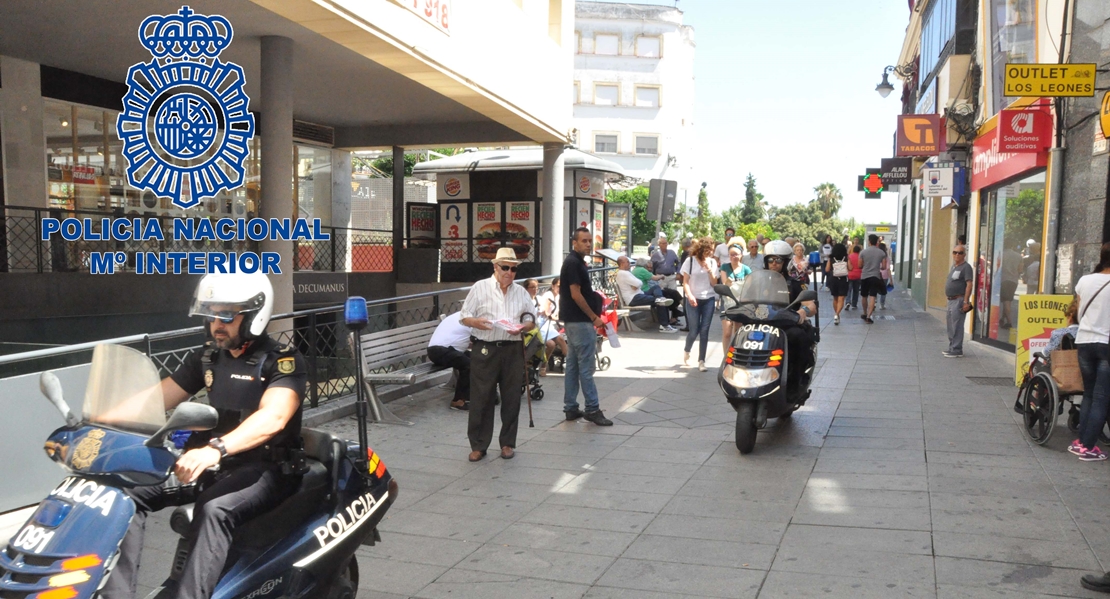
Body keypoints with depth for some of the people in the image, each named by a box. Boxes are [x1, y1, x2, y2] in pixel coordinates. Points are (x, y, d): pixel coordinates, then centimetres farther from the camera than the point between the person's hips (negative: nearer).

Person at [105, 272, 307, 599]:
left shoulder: (284, 361, -12)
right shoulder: (208, 356, 11)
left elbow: (273, 417, -30)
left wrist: (215, 449, -46)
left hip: (267, 469, -7)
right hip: (214, 464, 7)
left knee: (214, 510, -35)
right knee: (128, 492, -10)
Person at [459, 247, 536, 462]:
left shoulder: (521, 292, 12)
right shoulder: (480, 287, 2)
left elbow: (531, 320, 13)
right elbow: (464, 317, 2)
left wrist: (523, 327, -9)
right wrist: (476, 322, -20)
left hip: (513, 350, 3)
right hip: (485, 349, -3)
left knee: (511, 398, 7)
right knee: (481, 398, 0)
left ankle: (508, 443, 20)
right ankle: (478, 445, 10)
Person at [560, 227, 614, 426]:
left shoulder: (575, 261, 14)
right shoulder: (574, 263, -15)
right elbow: (576, 294, -19)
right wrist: (594, 317, -14)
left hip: (573, 320, 10)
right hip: (580, 321, -10)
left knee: (573, 365, 11)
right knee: (586, 366, -5)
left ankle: (570, 408, 16)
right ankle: (592, 409, 0)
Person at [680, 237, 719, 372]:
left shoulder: (712, 262, 6)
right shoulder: (690, 261, -3)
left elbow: (714, 283, 3)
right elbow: (685, 282, -3)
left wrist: (709, 269, -9)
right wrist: (689, 295, -19)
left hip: (709, 300, 2)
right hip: (694, 300, -2)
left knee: (704, 331, -2)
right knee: (694, 331, -2)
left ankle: (701, 361, 4)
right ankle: (686, 351, 28)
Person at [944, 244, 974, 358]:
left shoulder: (966, 267, -10)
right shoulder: (954, 266, 17)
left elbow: (969, 285, -16)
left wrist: (966, 302, -21)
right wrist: (948, 296, 16)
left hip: (959, 300, -9)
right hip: (951, 300, 9)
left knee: (956, 326, -9)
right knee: (951, 326, 14)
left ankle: (957, 350, -6)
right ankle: (952, 348, 22)